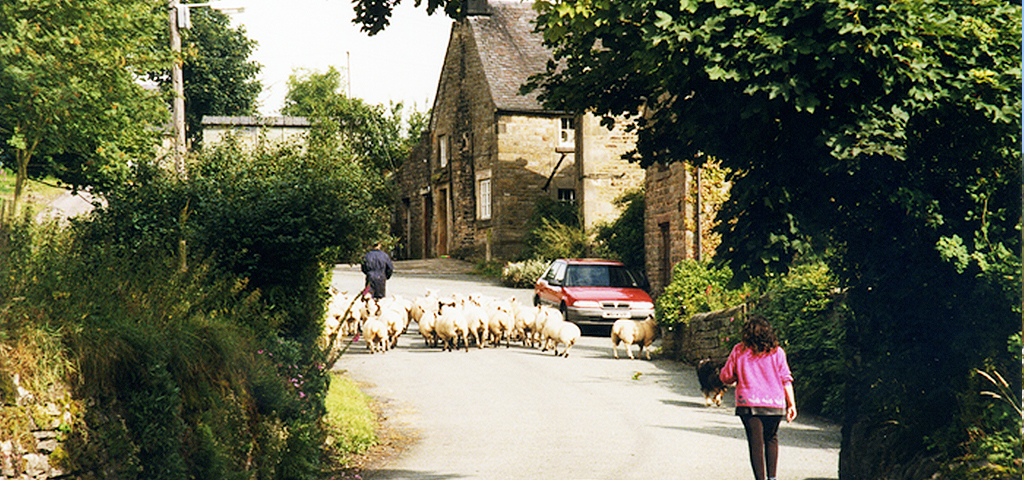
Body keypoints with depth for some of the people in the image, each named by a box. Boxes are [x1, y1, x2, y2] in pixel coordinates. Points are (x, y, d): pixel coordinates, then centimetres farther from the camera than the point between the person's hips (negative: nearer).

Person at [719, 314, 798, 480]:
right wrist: (792, 404, 4)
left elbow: (726, 377, 5)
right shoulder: (776, 352, 2)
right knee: (771, 439, 20)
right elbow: (786, 380, 0)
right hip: (775, 404, 2)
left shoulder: (739, 351, 0)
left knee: (756, 443, 0)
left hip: (748, 404, -1)